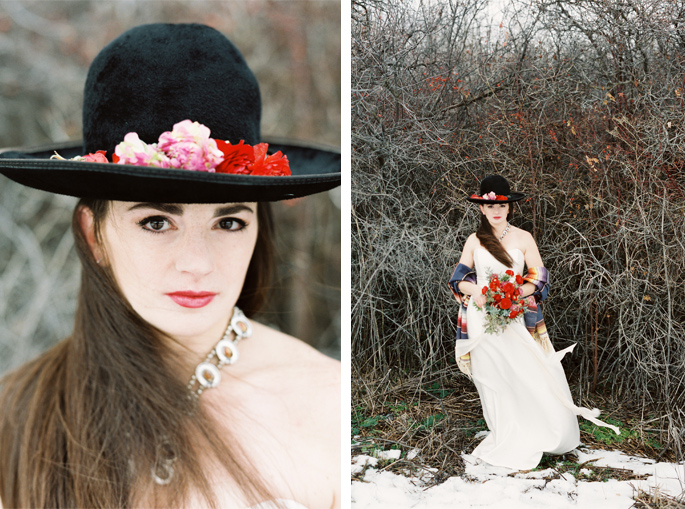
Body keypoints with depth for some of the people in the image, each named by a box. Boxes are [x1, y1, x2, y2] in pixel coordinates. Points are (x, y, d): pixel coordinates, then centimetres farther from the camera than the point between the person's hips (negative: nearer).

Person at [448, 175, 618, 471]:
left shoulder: (523, 238, 2)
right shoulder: (474, 241, 5)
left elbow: (539, 280, -1)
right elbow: (459, 278, 9)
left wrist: (510, 295, -16)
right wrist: (473, 290, -13)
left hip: (515, 319, -1)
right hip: (483, 321, 1)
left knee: (531, 376, -5)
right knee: (494, 378, 5)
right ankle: (510, 444, 18)